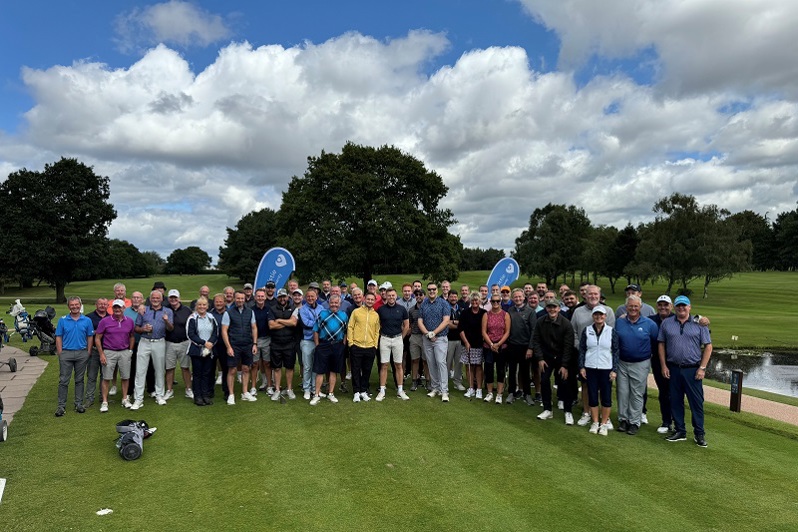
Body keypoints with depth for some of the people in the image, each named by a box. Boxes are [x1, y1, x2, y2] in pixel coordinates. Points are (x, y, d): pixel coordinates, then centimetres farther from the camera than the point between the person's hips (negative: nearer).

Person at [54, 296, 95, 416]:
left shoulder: (87, 321, 4)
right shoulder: (62, 320, 2)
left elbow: (90, 338, 7)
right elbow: (58, 338, 2)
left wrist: (88, 353, 1)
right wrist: (60, 354, -4)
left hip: (82, 353, 1)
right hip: (66, 353, -1)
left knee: (79, 380, 10)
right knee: (63, 380, 0)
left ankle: (79, 404, 18)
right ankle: (61, 406, 7)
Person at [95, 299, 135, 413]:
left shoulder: (129, 321, 4)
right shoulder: (105, 321, -5)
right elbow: (97, 338, -2)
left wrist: (130, 350, 9)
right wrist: (101, 354, -6)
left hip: (125, 352, 3)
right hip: (109, 352, -2)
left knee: (125, 377, 7)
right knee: (106, 378, 0)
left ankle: (125, 399, 19)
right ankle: (104, 402, 8)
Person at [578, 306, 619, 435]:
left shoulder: (611, 331, 0)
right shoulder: (587, 331, 3)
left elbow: (616, 351, 2)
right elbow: (581, 350, 6)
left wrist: (614, 370, -3)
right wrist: (581, 367, 0)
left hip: (606, 369, -1)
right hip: (590, 369, 1)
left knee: (606, 397, 3)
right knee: (592, 396, 6)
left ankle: (604, 423, 17)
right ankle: (595, 422, 19)